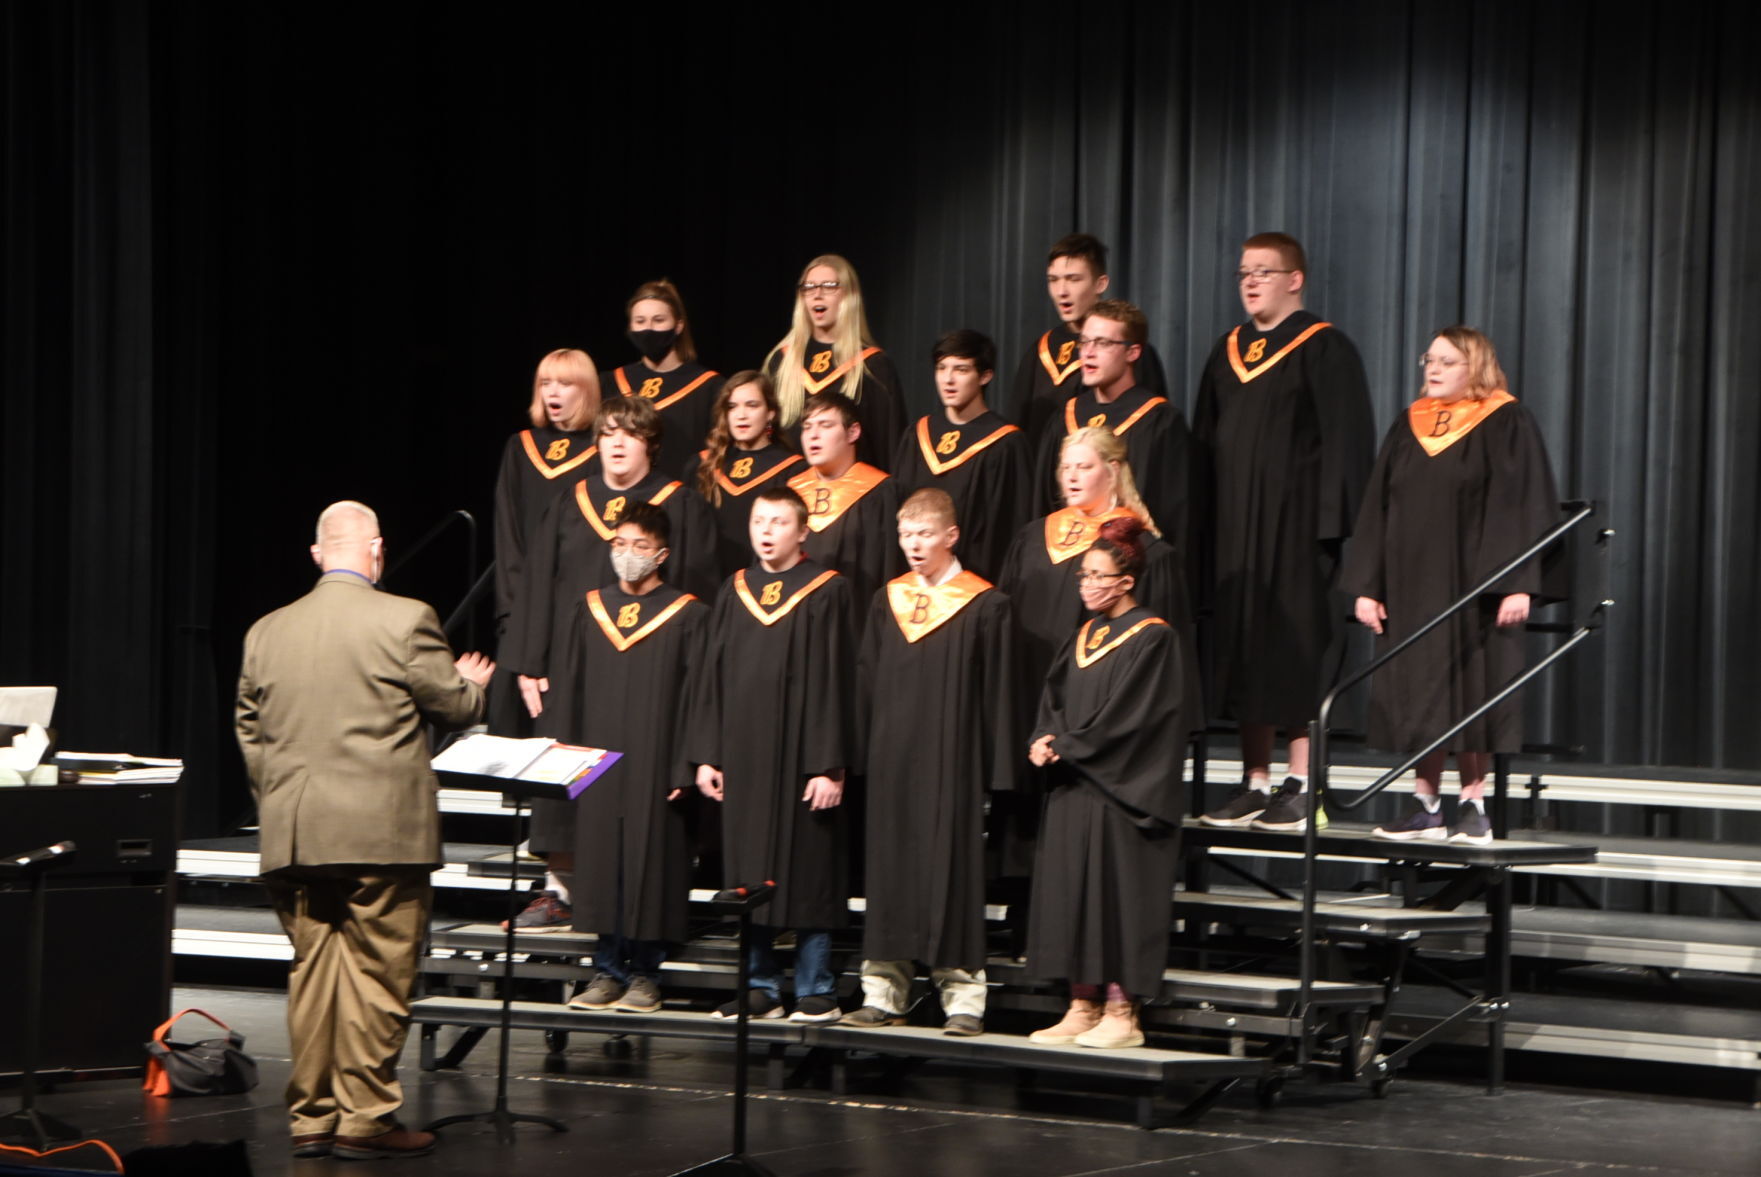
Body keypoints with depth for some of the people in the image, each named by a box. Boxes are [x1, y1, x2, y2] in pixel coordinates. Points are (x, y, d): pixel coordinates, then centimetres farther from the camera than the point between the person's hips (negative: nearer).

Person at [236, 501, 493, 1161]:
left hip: (293, 835, 5)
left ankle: (311, 1116, 15)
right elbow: (454, 707, 1)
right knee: (375, 975, 1)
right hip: (382, 833, -5)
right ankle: (365, 1118, 3)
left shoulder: (267, 632, 8)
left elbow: (249, 733, 13)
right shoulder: (405, 621, -7)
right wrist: (473, 683, 23)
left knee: (312, 972, 11)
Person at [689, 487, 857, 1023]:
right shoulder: (735, 592, 11)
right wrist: (707, 755, 7)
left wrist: (830, 765, -12)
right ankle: (760, 986, 15)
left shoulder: (826, 592, -4)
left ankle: (815, 990, 6)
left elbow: (834, 682, -7)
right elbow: (713, 677, 13)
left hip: (799, 756, -5)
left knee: (806, 872, -2)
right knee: (747, 875, 7)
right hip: (742, 757, 5)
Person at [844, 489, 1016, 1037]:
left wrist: (995, 770, -7)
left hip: (950, 760, -4)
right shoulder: (886, 602, 11)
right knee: (889, 869, 6)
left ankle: (962, 996, 0)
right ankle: (883, 990, 12)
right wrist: (861, 754, 7)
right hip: (890, 760, 4)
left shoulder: (984, 606, -2)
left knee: (951, 867, -4)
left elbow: (996, 692, -3)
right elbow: (866, 684, 14)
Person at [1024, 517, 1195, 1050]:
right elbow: (1053, 701, 15)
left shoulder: (1155, 639, -9)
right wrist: (1044, 740, -5)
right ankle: (1082, 1007, 12)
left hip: (1122, 791, -8)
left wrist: (1067, 745, -12)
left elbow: (1127, 718, -15)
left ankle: (1122, 1012, -1)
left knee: (1117, 891, -6)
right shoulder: (1083, 637, 15)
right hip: (1074, 789, 8)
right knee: (1072, 892, 6)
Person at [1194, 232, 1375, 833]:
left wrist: (1330, 525, -17)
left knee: (1296, 651, -5)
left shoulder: (1323, 350, -5)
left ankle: (1301, 786, -1)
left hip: (1294, 524, -7)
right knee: (1240, 649, 7)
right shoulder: (1227, 352, 15)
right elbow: (1204, 442, 18)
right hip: (1233, 526, 7)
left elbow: (1345, 441, -10)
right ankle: (1255, 784, 13)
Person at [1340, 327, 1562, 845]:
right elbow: (1376, 508, 11)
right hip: (1411, 585, 5)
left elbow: (1524, 506, -8)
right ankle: (1426, 806, 10)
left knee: (1470, 694, -2)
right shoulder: (1409, 426, 11)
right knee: (1419, 696, 5)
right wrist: (1367, 585, 4)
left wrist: (1519, 585, -16)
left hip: (1471, 585, -5)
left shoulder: (1506, 426, -3)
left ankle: (1473, 805, 5)